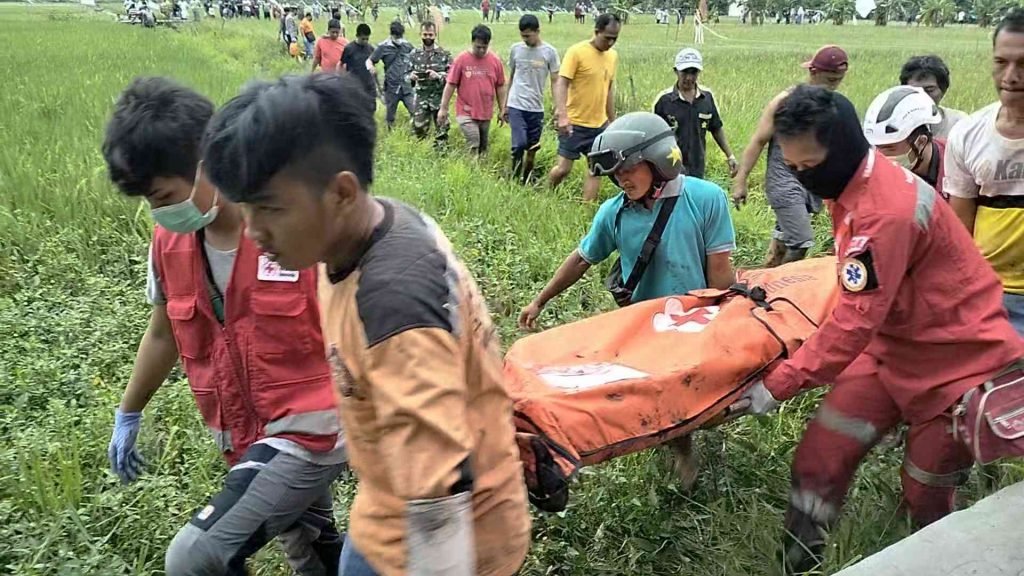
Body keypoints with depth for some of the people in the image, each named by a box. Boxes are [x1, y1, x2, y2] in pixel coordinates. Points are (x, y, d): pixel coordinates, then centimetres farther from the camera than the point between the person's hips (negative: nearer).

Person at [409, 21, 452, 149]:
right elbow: (406, 74, 11)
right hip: (421, 98, 2)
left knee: (441, 131, 2)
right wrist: (411, 76, -12)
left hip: (439, 97, -2)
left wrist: (438, 76, -21)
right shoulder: (415, 54, 6)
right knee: (418, 129, 2)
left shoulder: (444, 54, -2)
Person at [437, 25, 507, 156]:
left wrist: (502, 110, 9)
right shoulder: (461, 59, -6)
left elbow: (500, 87, 9)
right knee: (473, 145, -17)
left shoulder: (496, 61, 1)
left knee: (482, 148, 12)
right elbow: (450, 85, -3)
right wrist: (443, 108, -3)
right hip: (466, 112, -3)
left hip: (486, 113, 3)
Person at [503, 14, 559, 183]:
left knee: (532, 148, 6)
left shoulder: (549, 52, -3)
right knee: (519, 145, -14)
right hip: (516, 106, 0)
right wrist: (505, 106, 13)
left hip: (536, 108, 0)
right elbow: (511, 78, 12)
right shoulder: (515, 49, 2)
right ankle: (514, 179, 2)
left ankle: (526, 181, 21)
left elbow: (555, 81, 0)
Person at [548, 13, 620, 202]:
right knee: (563, 168, -2)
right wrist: (562, 114, -30)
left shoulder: (613, 55, 7)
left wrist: (612, 121, 18)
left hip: (599, 124, 6)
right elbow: (561, 83, -18)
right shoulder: (577, 52, -12)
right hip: (574, 123, -6)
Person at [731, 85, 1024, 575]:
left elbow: (854, 323, -29)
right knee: (818, 459, 0)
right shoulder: (854, 183, 0)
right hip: (892, 349, 8)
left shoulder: (884, 210, -29)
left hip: (957, 363, -8)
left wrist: (777, 386, -25)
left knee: (926, 497, 7)